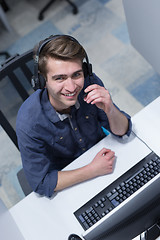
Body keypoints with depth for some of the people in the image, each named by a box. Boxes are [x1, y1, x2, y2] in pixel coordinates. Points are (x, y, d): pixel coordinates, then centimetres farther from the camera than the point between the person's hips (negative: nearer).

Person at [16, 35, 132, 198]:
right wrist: (93, 170, -26)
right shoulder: (29, 123, -33)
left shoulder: (91, 84, -23)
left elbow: (122, 131, -12)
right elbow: (41, 183, -23)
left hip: (101, 152, 4)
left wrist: (110, 110, -34)